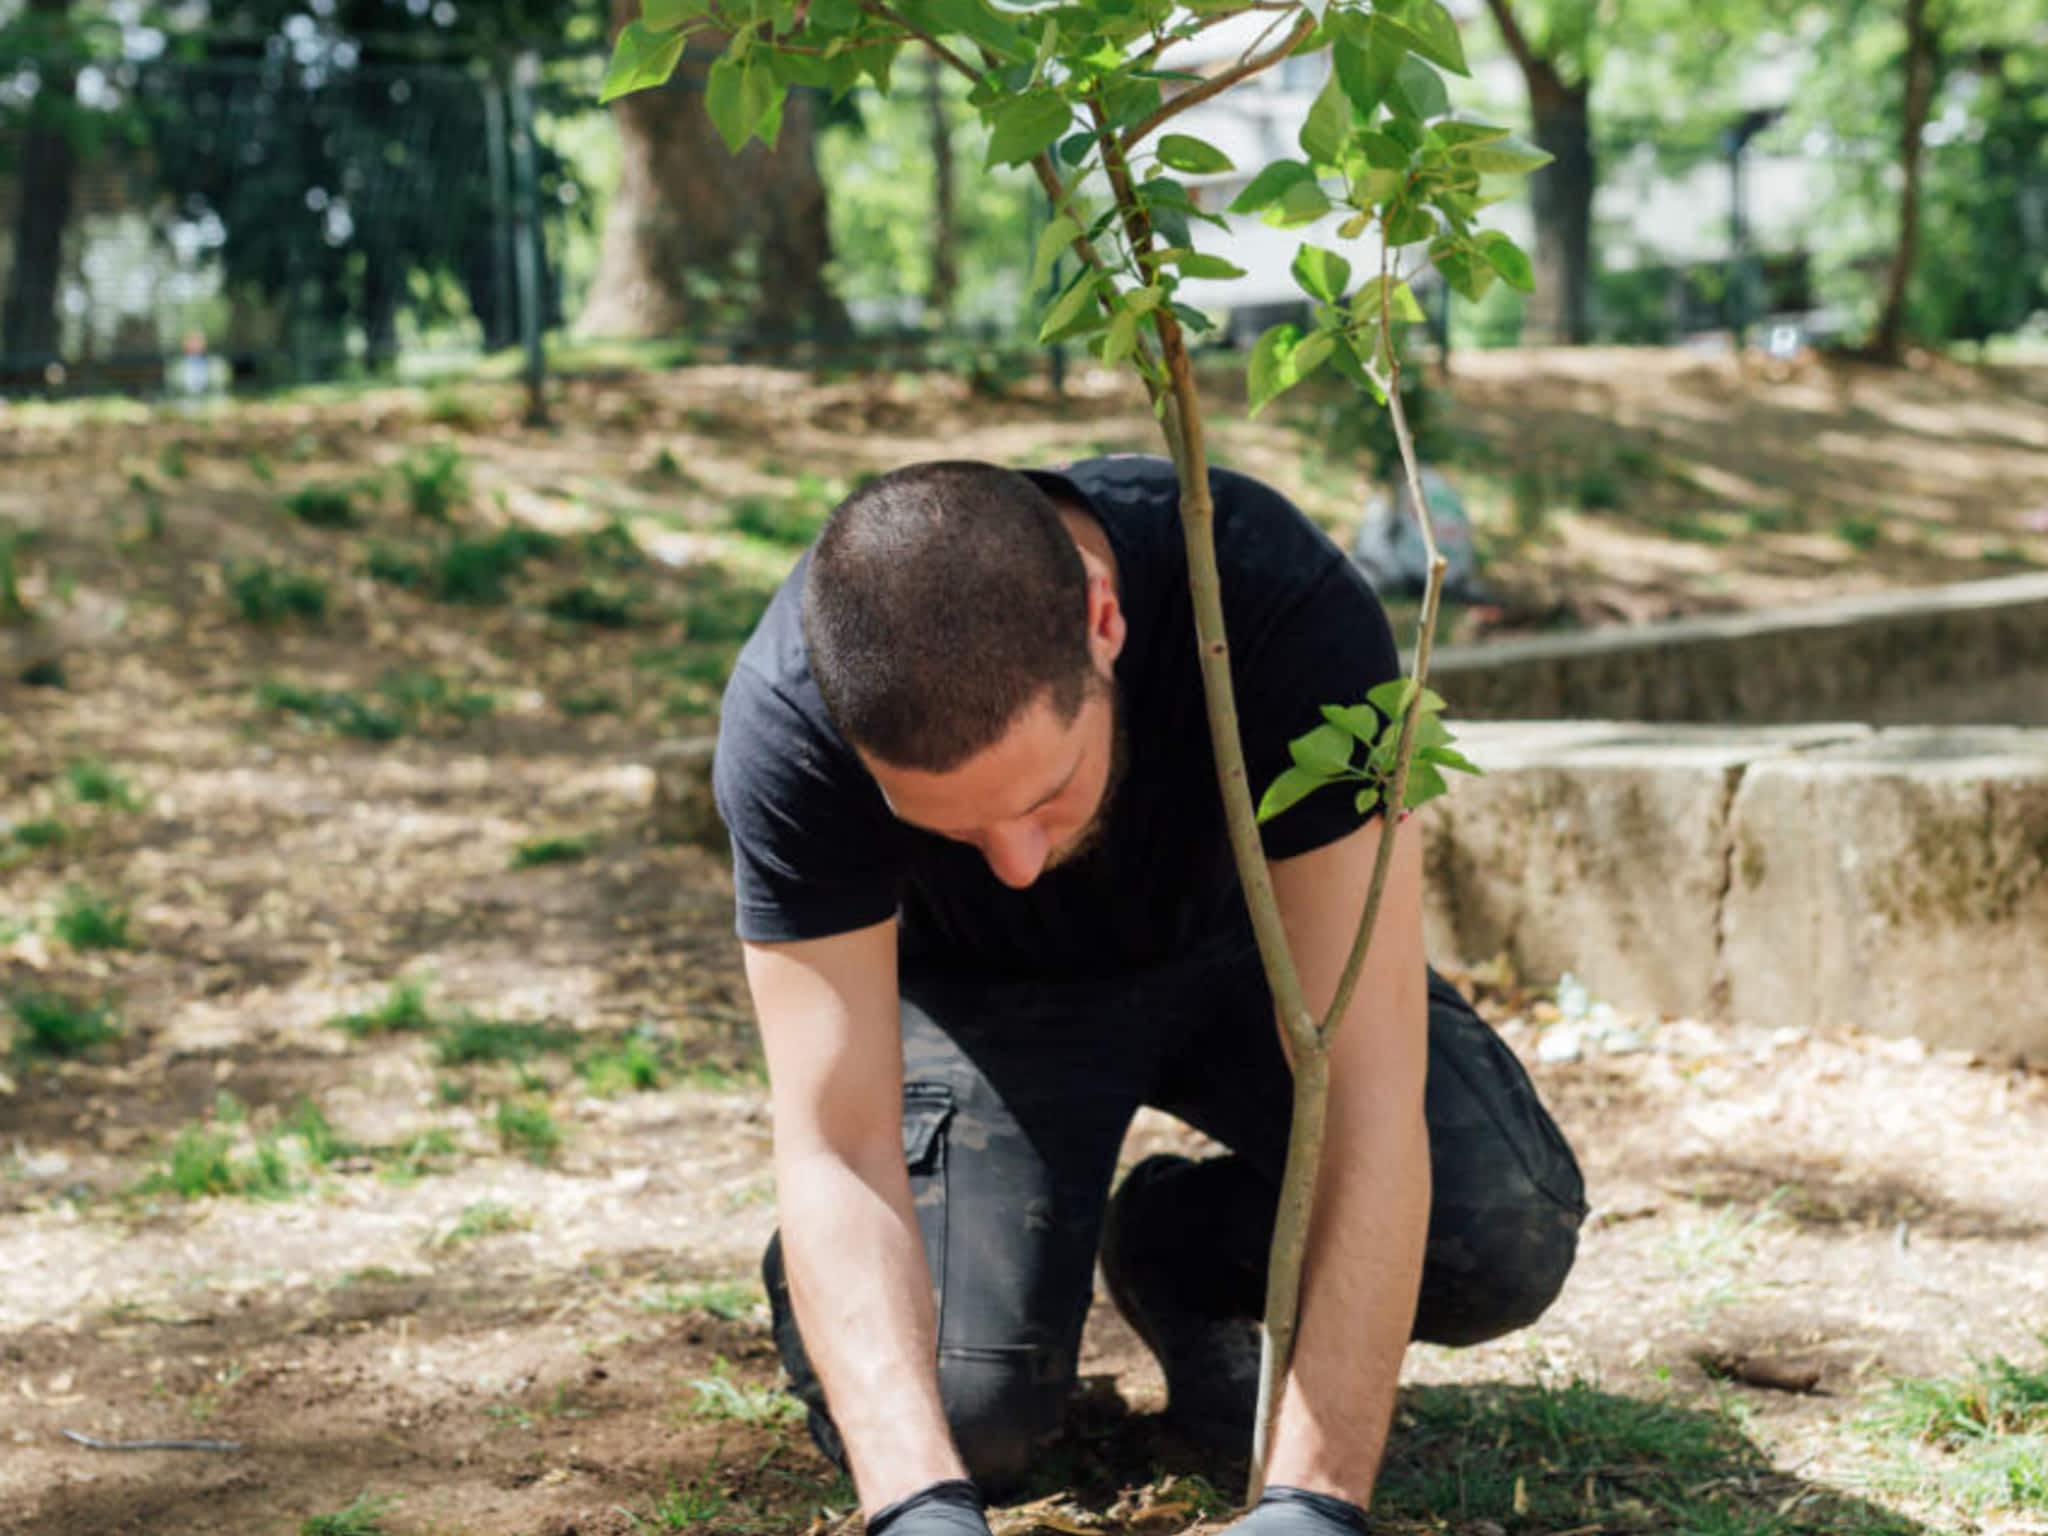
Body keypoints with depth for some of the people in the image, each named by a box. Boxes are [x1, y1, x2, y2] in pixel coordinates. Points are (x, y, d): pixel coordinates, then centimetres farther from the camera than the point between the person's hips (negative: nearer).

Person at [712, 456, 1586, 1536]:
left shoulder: (1287, 609, -38)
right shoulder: (788, 719, -36)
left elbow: (1367, 1087, -40)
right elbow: (835, 1150, -36)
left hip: (1241, 946, 1)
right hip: (985, 991, -1)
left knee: (1507, 1238, -22)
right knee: (963, 1412, -23)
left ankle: (1178, 1253, 7)